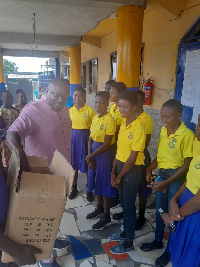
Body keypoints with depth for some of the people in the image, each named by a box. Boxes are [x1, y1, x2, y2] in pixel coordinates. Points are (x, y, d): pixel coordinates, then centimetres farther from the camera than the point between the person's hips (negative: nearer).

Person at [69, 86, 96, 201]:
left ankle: (89, 190, 23)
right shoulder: (70, 110, 5)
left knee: (87, 165, 6)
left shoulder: (90, 110, -9)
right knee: (73, 164, 12)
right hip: (73, 138, 4)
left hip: (86, 138, -4)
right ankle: (74, 188, 30)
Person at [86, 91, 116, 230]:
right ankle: (100, 208, 38)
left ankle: (106, 216, 20)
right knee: (96, 182, 19)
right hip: (93, 153, 8)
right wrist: (89, 156, -3)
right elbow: (91, 139, 7)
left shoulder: (110, 120, -17)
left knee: (105, 184, 4)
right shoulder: (95, 118, 6)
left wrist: (91, 156, -14)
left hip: (105, 153, -7)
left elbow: (107, 144, -19)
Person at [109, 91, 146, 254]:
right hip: (121, 166, 7)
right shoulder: (123, 124, 5)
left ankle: (128, 243, 25)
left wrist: (120, 177, -10)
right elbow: (119, 149, 7)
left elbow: (133, 157, -18)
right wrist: (114, 172, 6)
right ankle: (125, 233, 41)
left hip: (132, 169, -7)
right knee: (124, 204, 21)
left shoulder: (138, 128, -20)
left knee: (129, 206, 6)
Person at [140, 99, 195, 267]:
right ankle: (158, 241, 42)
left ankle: (170, 250, 31)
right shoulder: (163, 130, 0)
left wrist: (166, 183, -18)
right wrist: (150, 169, -4)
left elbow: (187, 165, -17)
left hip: (177, 178, -6)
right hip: (161, 175, 6)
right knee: (160, 211, 20)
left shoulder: (187, 135, -20)